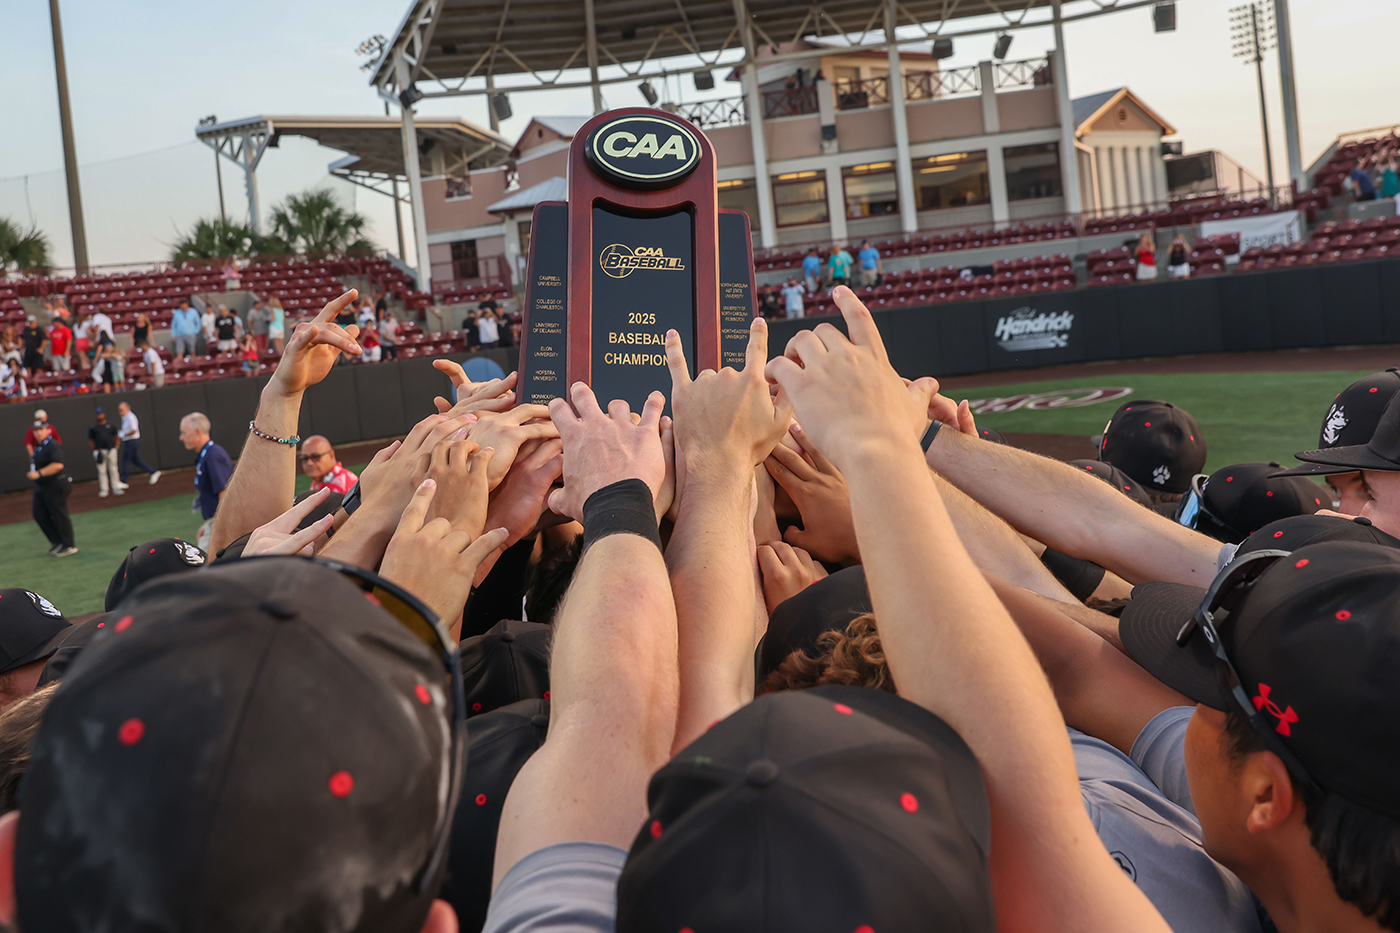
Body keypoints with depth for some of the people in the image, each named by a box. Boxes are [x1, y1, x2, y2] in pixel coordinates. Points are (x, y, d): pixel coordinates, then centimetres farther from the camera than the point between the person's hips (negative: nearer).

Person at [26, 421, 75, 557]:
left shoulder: (53, 446, -17)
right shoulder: (38, 447, 14)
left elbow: (58, 465, -30)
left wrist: (39, 473, -30)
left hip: (55, 486, -10)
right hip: (41, 487, 10)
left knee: (59, 516, -3)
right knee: (39, 516, 10)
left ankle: (69, 546, 8)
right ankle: (58, 543, 21)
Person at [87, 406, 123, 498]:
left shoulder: (111, 426, 11)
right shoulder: (93, 428, 9)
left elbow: (116, 438, 15)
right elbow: (90, 441, 11)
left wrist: (115, 446, 0)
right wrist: (95, 449, -4)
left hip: (111, 450, 0)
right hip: (100, 451, 0)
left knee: (113, 469, 3)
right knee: (102, 471, 0)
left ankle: (116, 488, 9)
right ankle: (104, 490, 5)